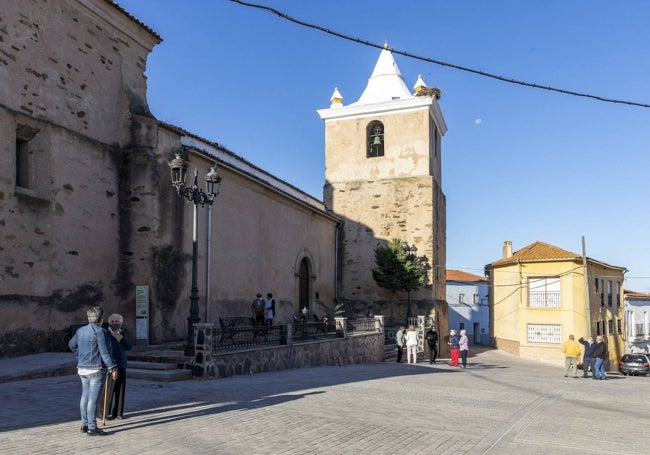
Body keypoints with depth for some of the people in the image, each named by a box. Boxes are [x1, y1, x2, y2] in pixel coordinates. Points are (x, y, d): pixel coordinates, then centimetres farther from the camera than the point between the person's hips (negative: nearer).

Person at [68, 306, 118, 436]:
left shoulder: (81, 330, 9)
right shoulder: (100, 331, -16)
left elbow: (72, 345, 25)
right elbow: (104, 352, -19)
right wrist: (112, 368, -15)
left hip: (82, 368, 8)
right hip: (96, 369, -8)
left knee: (85, 396, 14)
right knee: (93, 398, -4)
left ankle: (85, 425, 22)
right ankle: (92, 428, 0)